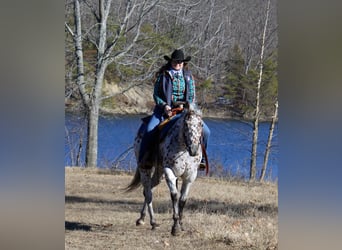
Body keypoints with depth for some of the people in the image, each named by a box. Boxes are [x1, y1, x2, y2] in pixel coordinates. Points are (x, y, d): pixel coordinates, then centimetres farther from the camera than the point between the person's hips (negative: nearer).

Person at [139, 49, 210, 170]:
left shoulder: (188, 76, 9)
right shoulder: (163, 76, 2)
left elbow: (191, 96, 8)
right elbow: (156, 94, 1)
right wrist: (164, 106, -15)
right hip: (164, 108, -2)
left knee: (205, 131, -10)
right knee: (149, 130, -27)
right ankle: (144, 158, -12)